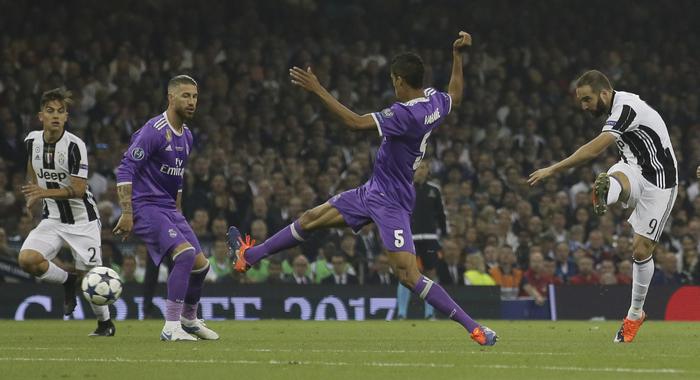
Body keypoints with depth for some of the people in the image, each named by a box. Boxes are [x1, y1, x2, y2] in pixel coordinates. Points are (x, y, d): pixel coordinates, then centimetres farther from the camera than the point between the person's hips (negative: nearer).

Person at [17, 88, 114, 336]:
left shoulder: (75, 145, -19)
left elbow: (79, 189, -23)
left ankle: (105, 323, 25)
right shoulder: (32, 141, -2)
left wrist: (45, 193, -33)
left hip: (82, 218, -4)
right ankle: (68, 281, 7)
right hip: (52, 218, 4)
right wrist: (32, 195, 21)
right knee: (27, 259, -20)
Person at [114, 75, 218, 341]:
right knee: (185, 253, -25)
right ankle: (171, 327, -21)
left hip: (168, 209, 9)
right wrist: (127, 213, -23)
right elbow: (125, 170, -19)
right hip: (145, 206, -9)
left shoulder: (186, 136, 12)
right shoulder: (154, 130, -16)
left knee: (200, 264, 7)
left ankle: (189, 319, 31)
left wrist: (177, 213, 25)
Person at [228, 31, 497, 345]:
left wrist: (317, 89, -28)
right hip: (373, 190, 10)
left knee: (408, 275, -16)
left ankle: (473, 327, -11)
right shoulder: (434, 100, -1)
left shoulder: (406, 114, -28)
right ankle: (249, 255, 35)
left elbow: (356, 122, -33)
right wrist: (458, 54, 30)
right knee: (311, 219, 18)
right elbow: (455, 96, 24)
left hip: (390, 202, -10)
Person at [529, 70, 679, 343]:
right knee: (614, 179, -31)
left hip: (659, 182, -8)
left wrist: (553, 170, -38)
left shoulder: (626, 108, -27)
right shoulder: (619, 105, 3)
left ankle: (635, 313, 15)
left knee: (641, 249, -3)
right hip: (634, 170, 8)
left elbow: (595, 149, -37)